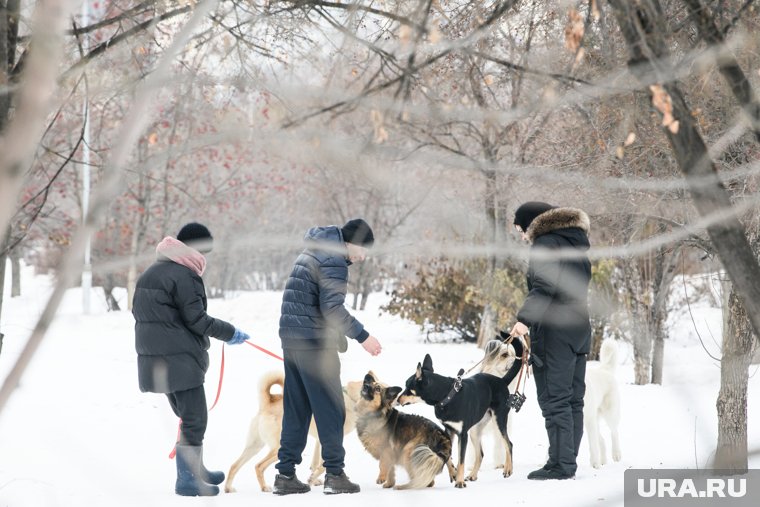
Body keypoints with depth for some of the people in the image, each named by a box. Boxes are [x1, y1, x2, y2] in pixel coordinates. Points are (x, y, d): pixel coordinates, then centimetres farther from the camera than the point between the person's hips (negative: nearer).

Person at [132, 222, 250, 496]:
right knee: (194, 419, -3)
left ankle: (196, 470, 29)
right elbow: (196, 319, -15)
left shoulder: (150, 273, 15)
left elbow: (137, 310, 19)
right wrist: (229, 333, -5)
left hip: (154, 357, 10)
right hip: (180, 357, -10)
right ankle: (187, 480, -2)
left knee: (187, 416, 20)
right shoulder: (183, 274, -14)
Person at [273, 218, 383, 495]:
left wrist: (336, 335, 23)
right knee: (330, 407, -2)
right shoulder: (334, 261, -13)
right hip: (314, 343, -9)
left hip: (291, 338, 9)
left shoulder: (315, 250, 18)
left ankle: (285, 474, 10)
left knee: (296, 408, 11)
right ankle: (334, 474, -2)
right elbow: (332, 307, -22)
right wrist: (362, 336, -20)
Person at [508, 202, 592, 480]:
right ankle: (569, 462, 13)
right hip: (580, 329, 9)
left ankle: (561, 463, -10)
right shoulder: (576, 240, 19)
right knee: (573, 399, 10)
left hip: (554, 332, -9)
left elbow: (544, 286, -23)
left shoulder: (545, 243, -9)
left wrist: (525, 318, -31)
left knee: (554, 399, -8)